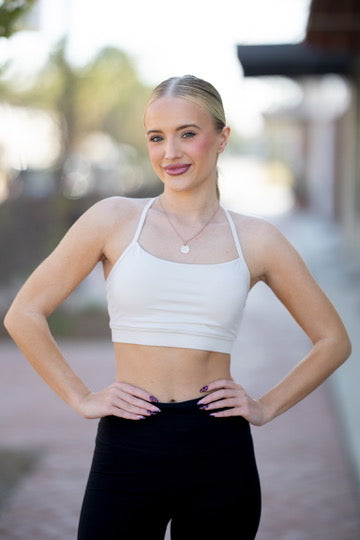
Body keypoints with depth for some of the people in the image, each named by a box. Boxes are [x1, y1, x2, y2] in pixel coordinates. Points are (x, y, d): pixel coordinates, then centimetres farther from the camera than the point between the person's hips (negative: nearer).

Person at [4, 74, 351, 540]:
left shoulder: (255, 240, 3)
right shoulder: (114, 220, 0)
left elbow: (333, 340, 13)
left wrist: (267, 406, 4)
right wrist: (81, 399, -2)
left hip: (219, 454, 1)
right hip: (127, 451, -1)